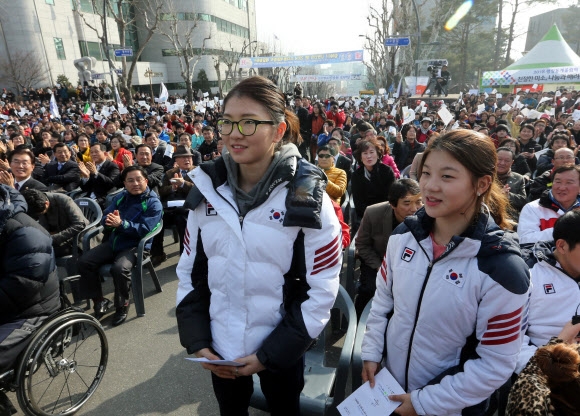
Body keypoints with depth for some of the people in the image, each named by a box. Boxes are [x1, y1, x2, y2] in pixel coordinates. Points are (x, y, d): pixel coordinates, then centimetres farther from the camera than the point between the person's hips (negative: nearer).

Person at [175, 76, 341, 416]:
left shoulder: (307, 196, -18)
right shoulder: (208, 189, -6)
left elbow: (322, 288, -14)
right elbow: (191, 271, 2)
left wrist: (273, 351, -14)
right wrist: (196, 341, -3)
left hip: (281, 349, -3)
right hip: (220, 347, 3)